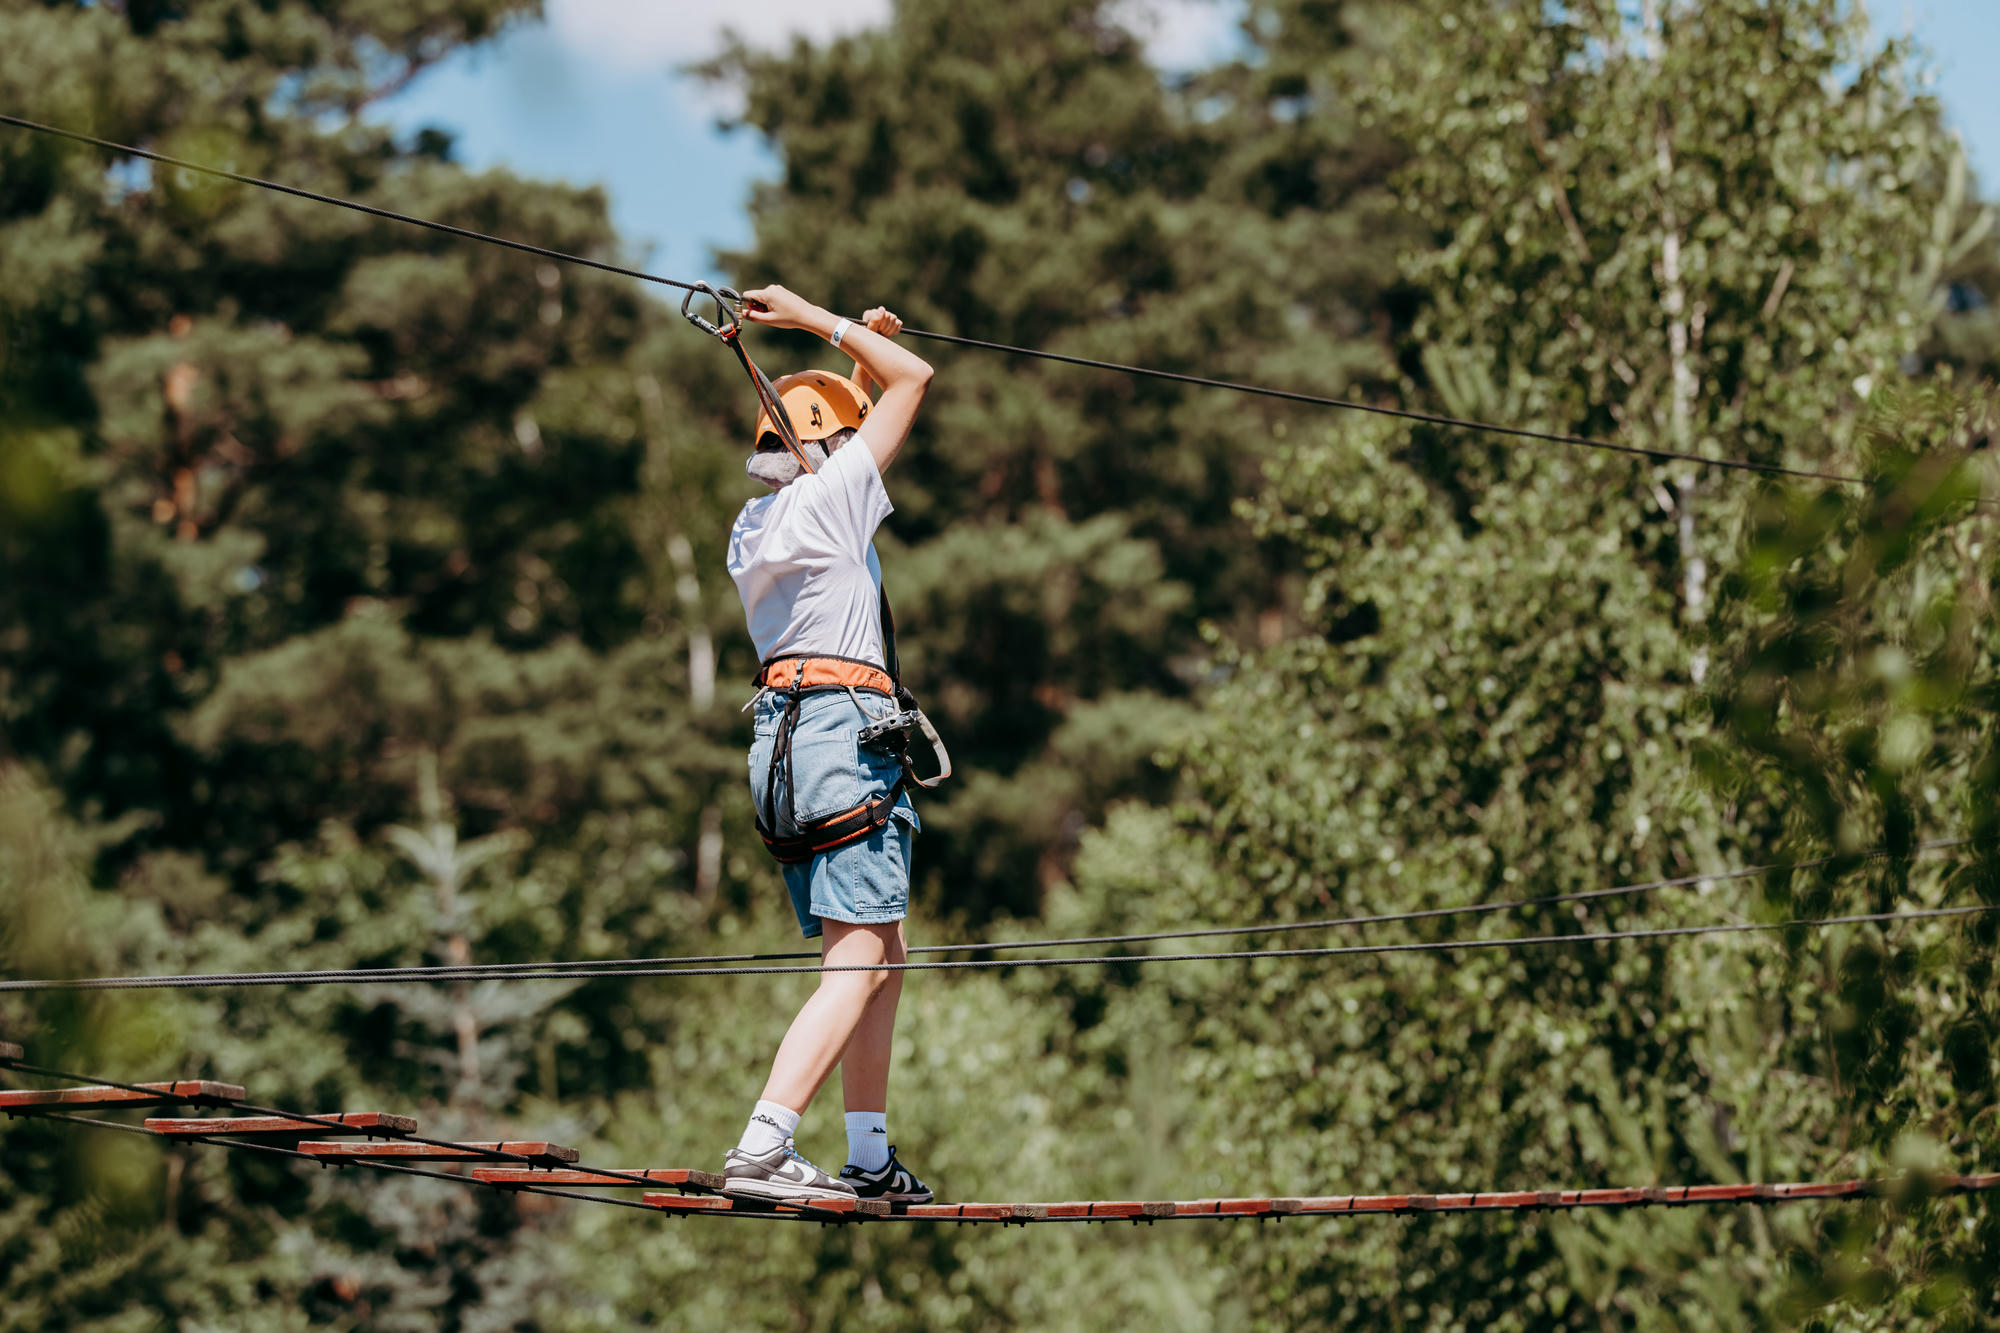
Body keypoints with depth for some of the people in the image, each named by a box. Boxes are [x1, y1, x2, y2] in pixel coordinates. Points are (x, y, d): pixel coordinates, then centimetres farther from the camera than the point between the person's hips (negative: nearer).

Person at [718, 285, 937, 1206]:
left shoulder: (753, 525, 18)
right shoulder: (826, 499, -5)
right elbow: (913, 380, -2)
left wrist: (854, 343, 33)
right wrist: (816, 322, 5)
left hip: (785, 740, 9)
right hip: (843, 725, -9)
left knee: (880, 956, 15)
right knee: (858, 964, -14)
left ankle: (870, 1158, 16)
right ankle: (762, 1148, -26)